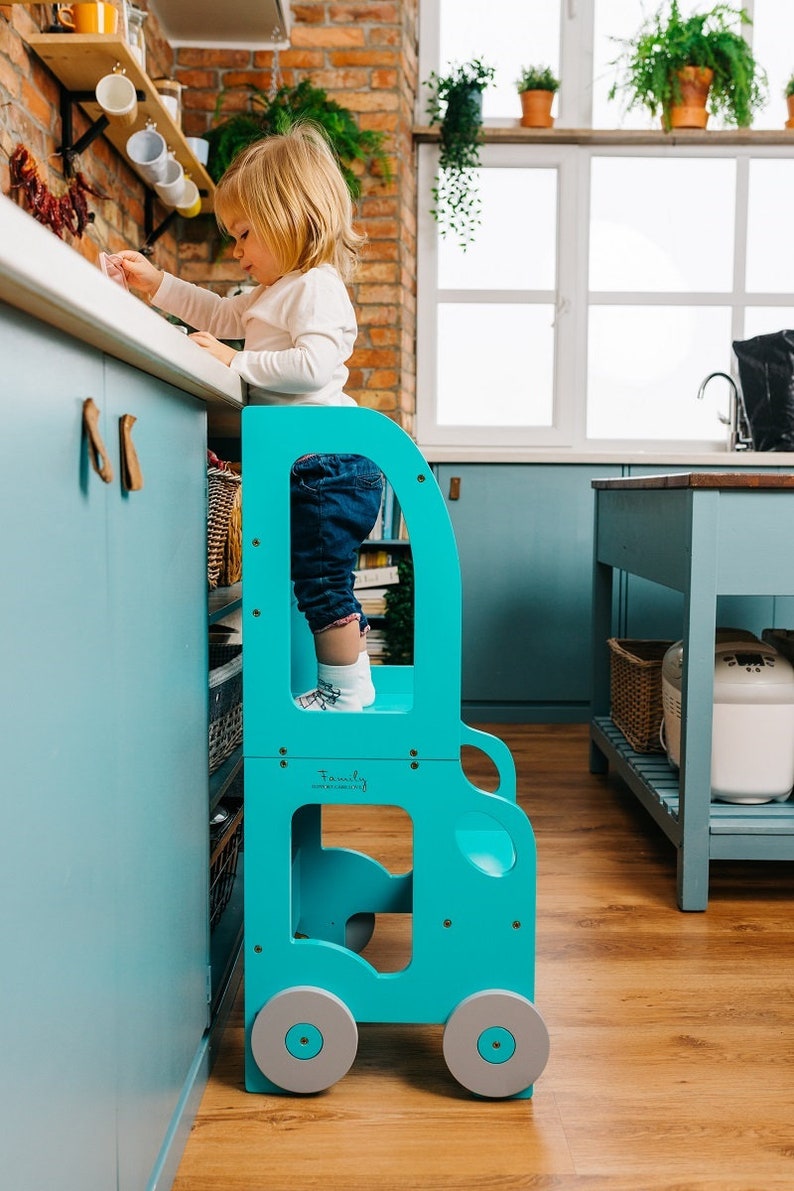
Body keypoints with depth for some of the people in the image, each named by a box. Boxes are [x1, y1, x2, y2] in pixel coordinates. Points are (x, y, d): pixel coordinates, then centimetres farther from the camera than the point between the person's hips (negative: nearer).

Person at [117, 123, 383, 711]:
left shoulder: (317, 287, -12)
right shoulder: (277, 292, 21)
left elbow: (314, 364, -27)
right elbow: (224, 315, 35)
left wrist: (238, 361, -21)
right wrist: (157, 282, 29)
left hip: (327, 464, -10)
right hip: (314, 468, 10)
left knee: (322, 580, -4)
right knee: (322, 581, 14)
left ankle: (345, 690, 6)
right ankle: (350, 681, 23)